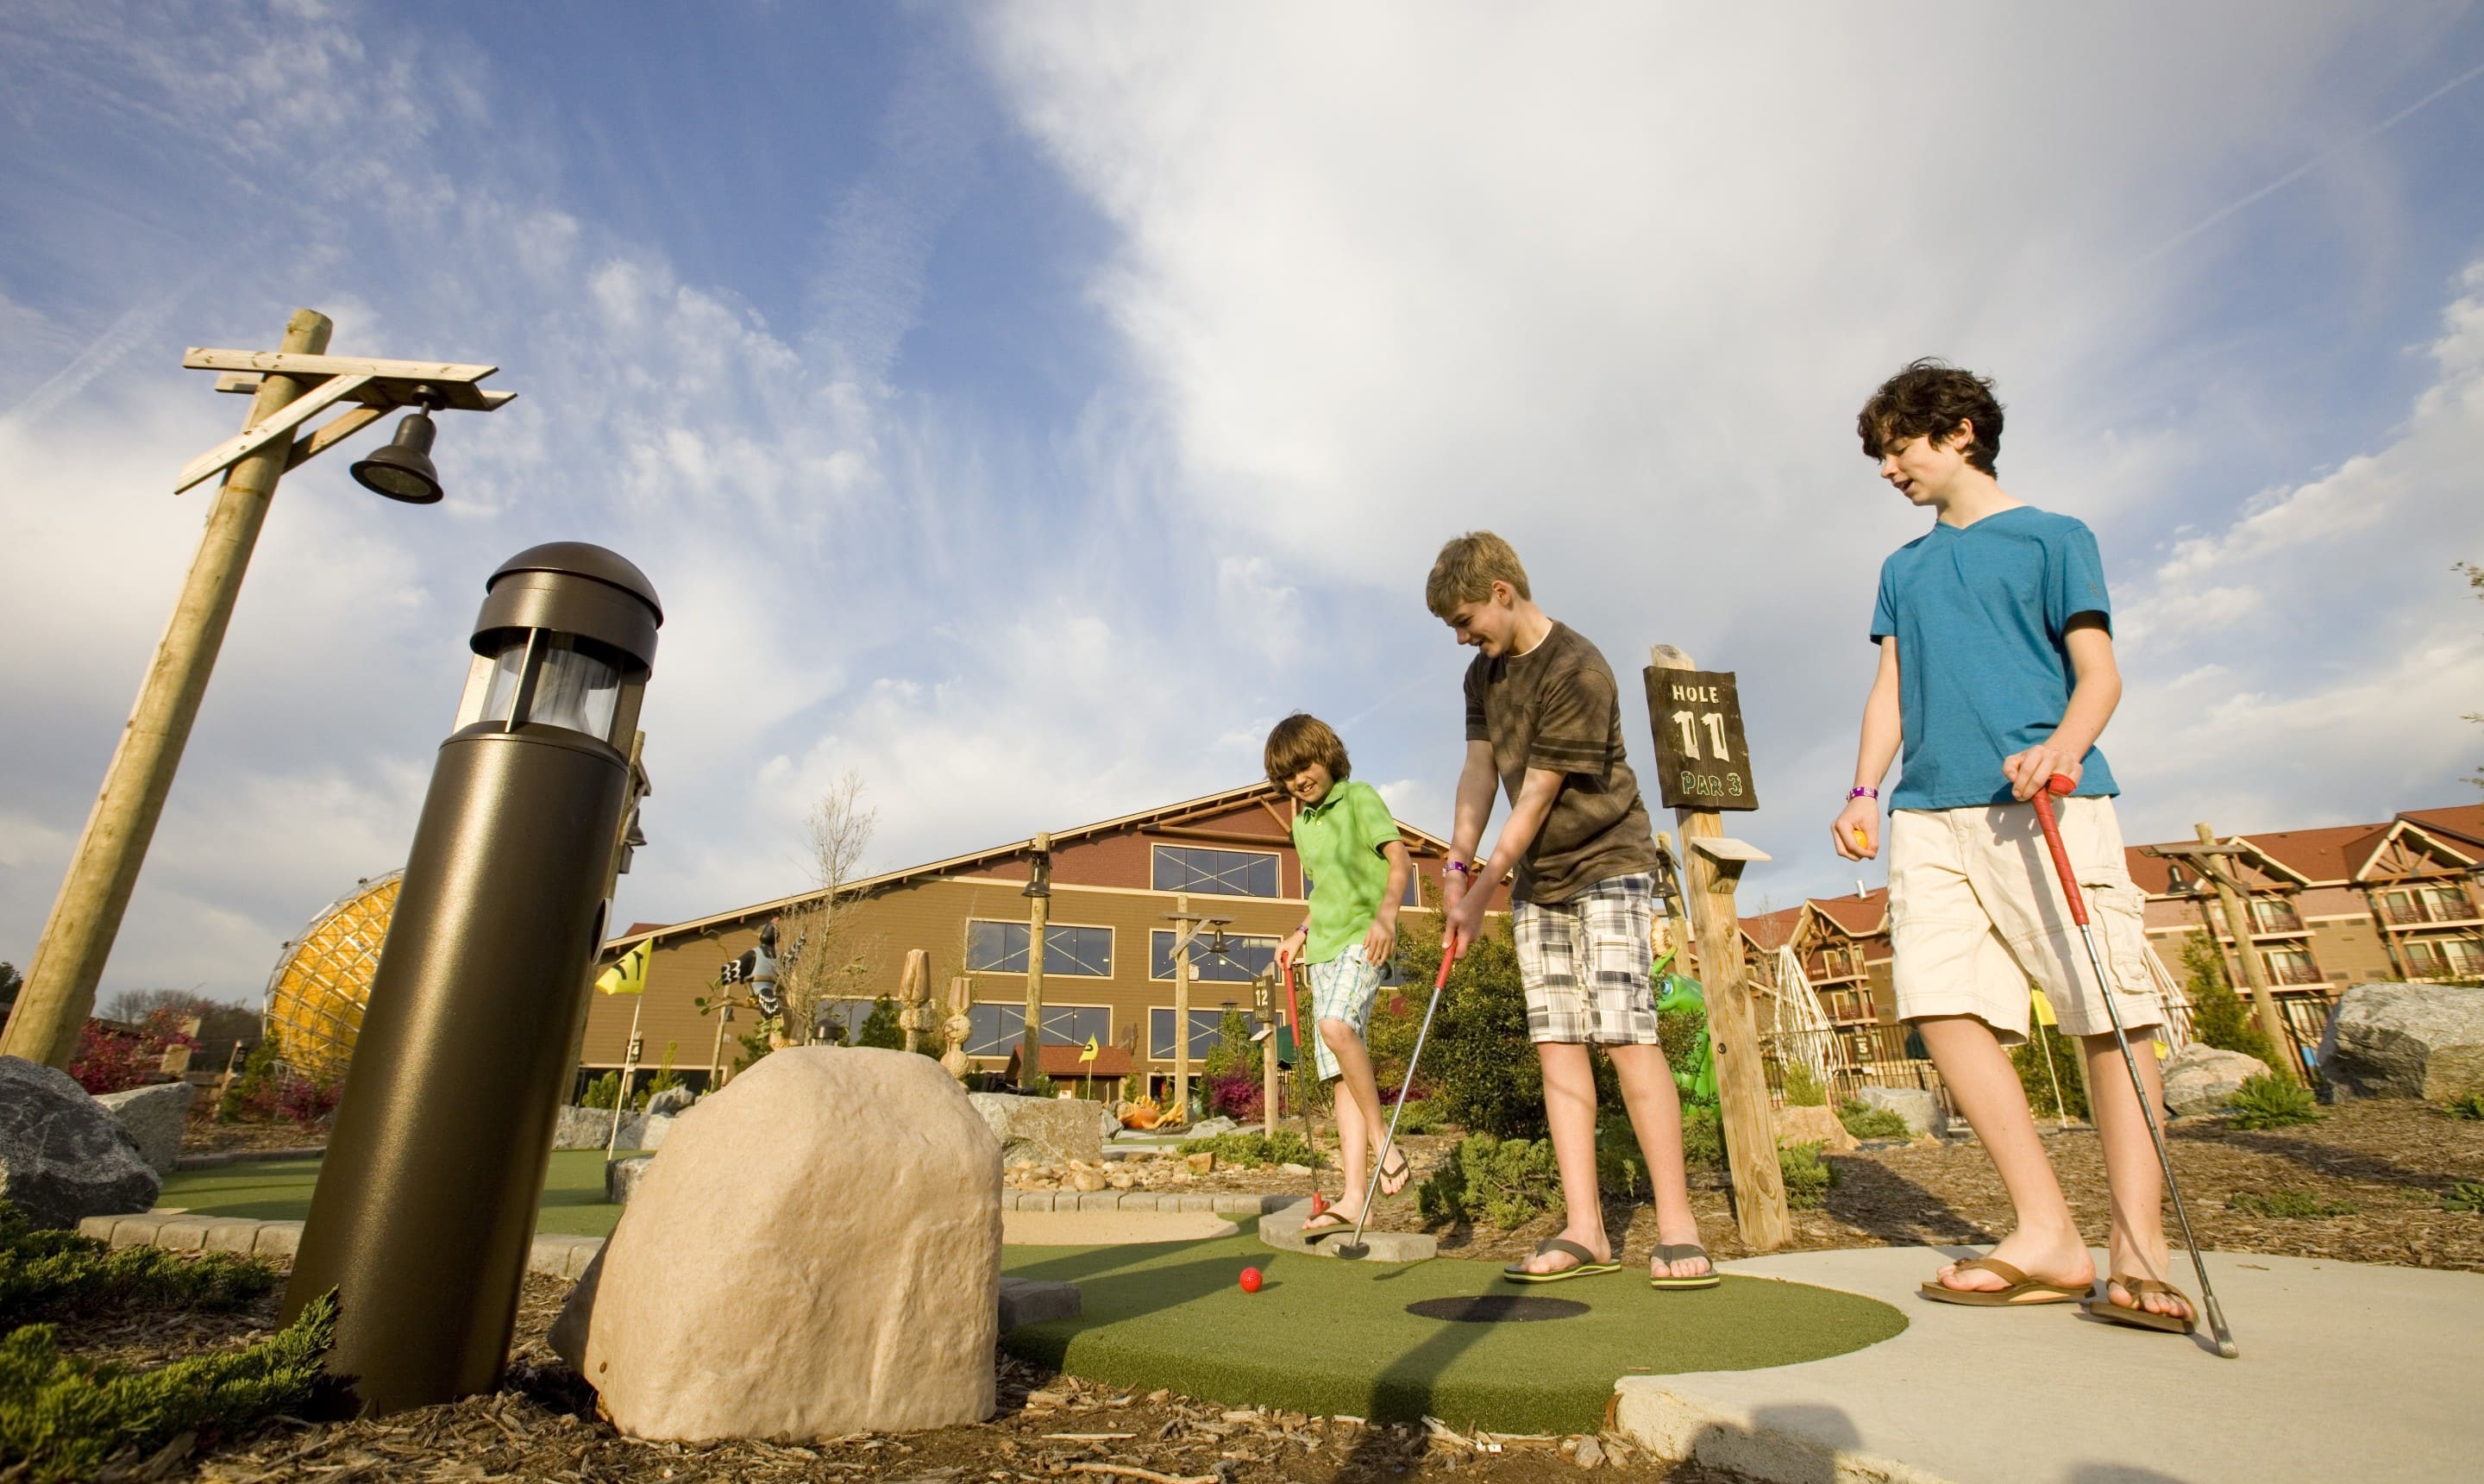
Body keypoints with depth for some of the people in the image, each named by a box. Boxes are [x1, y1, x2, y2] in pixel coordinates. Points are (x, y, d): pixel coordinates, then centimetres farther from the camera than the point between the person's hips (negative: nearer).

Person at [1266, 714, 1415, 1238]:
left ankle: (1382, 1139, -15)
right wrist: (1301, 932, 14)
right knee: (1343, 1074, 1)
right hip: (1323, 948, 7)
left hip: (1362, 938, -7)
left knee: (1336, 1027, -32)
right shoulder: (1302, 824, 20)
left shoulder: (1359, 797, 0)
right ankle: (1353, 1198, 0)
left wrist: (1386, 915, -26)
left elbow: (1400, 860, -9)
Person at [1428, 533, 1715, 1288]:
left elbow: (1536, 795, -20)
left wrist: (1481, 894, -17)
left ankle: (1677, 1227, -3)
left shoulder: (1578, 672, -20)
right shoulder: (1484, 673, 7)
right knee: (1556, 1041, 1)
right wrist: (1458, 862, -6)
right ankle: (1585, 1229, 3)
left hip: (1608, 864, -7)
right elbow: (1479, 768, 4)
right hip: (1536, 880, 7)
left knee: (1625, 1033, -13)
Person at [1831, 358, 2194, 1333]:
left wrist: (2064, 745, -18)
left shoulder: (2054, 538, 11)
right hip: (1931, 812, 4)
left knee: (2111, 1009, -8)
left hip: (2049, 803, -3)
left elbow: (2099, 673, 3)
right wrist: (1865, 791, 6)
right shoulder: (1902, 569, 24)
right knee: (1943, 1003, -10)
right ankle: (2048, 1237, -3)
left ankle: (2139, 1252, 1)